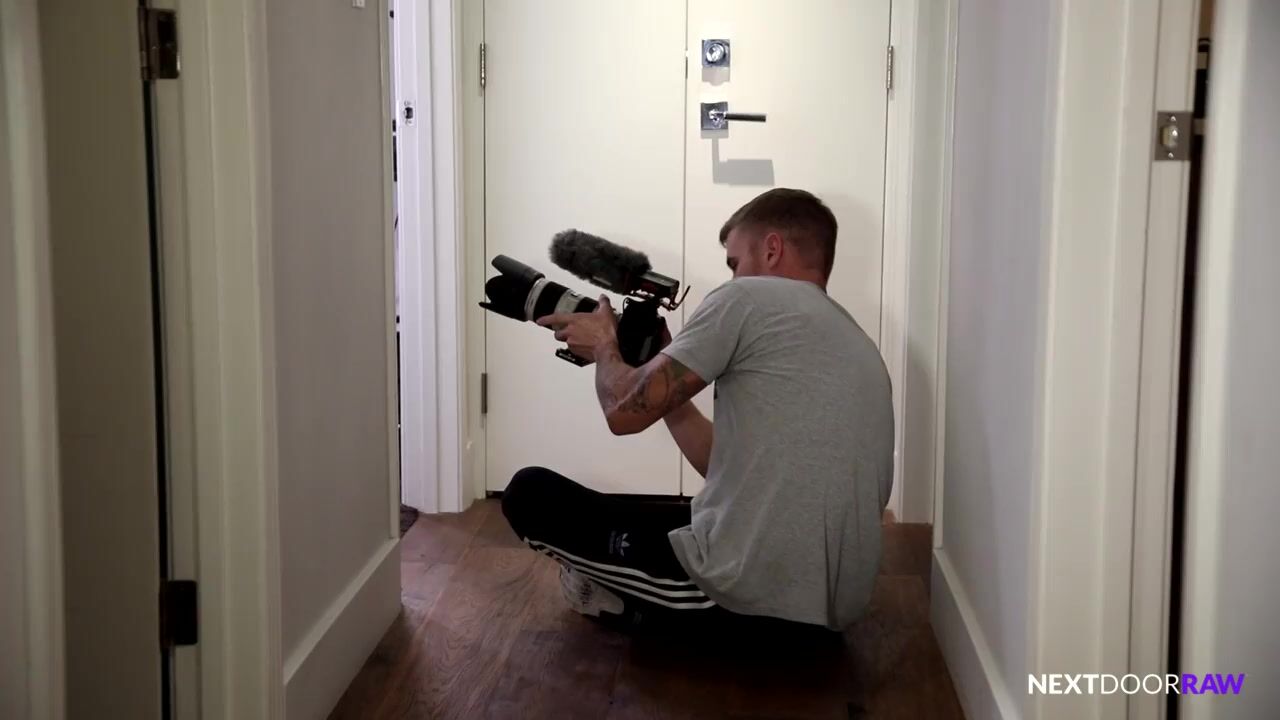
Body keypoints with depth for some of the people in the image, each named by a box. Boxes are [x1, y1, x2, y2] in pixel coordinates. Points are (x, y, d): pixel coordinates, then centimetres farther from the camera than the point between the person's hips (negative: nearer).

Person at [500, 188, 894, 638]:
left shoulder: (750, 299, -6)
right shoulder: (861, 351, 17)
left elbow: (626, 411, -4)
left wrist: (605, 347, 17)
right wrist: (665, 371, 24)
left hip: (745, 594, -9)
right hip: (835, 609, 9)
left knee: (529, 493, 6)